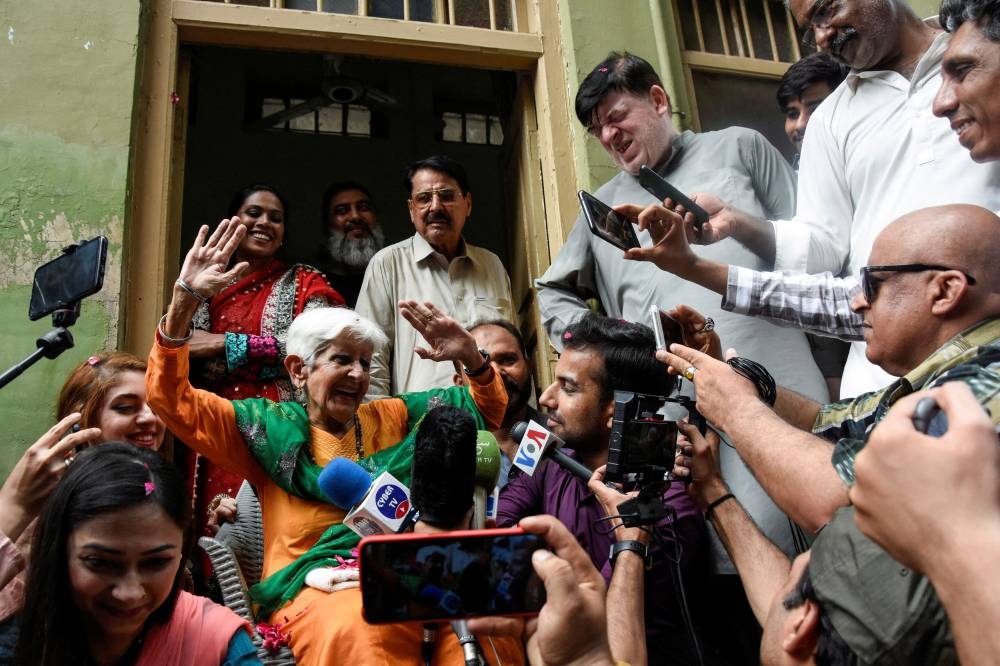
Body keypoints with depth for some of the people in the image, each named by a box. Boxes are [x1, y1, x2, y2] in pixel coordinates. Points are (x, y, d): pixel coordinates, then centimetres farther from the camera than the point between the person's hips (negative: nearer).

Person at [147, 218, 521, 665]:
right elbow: (171, 399, 5)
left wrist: (471, 358, 3)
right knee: (357, 629, -40)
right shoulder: (270, 425, 12)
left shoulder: (391, 417, 20)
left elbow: (486, 409, 25)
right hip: (313, 585, -2)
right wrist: (183, 301, -7)